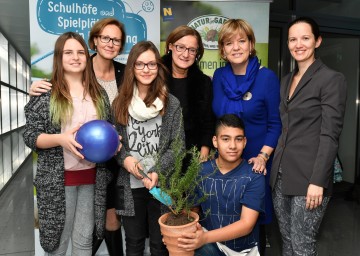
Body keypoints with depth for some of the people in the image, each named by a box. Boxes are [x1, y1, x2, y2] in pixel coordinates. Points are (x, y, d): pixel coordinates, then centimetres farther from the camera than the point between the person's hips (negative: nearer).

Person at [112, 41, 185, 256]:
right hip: (130, 186, 2)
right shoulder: (121, 103, 2)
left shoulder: (171, 103, -4)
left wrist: (157, 171, -17)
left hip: (162, 185, -2)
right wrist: (124, 158, -11)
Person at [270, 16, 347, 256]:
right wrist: (274, 164, 13)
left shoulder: (332, 79, -8)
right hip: (281, 174, 7)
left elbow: (330, 135, -13)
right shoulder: (287, 80, 13)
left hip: (308, 176, -6)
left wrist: (317, 181, -18)